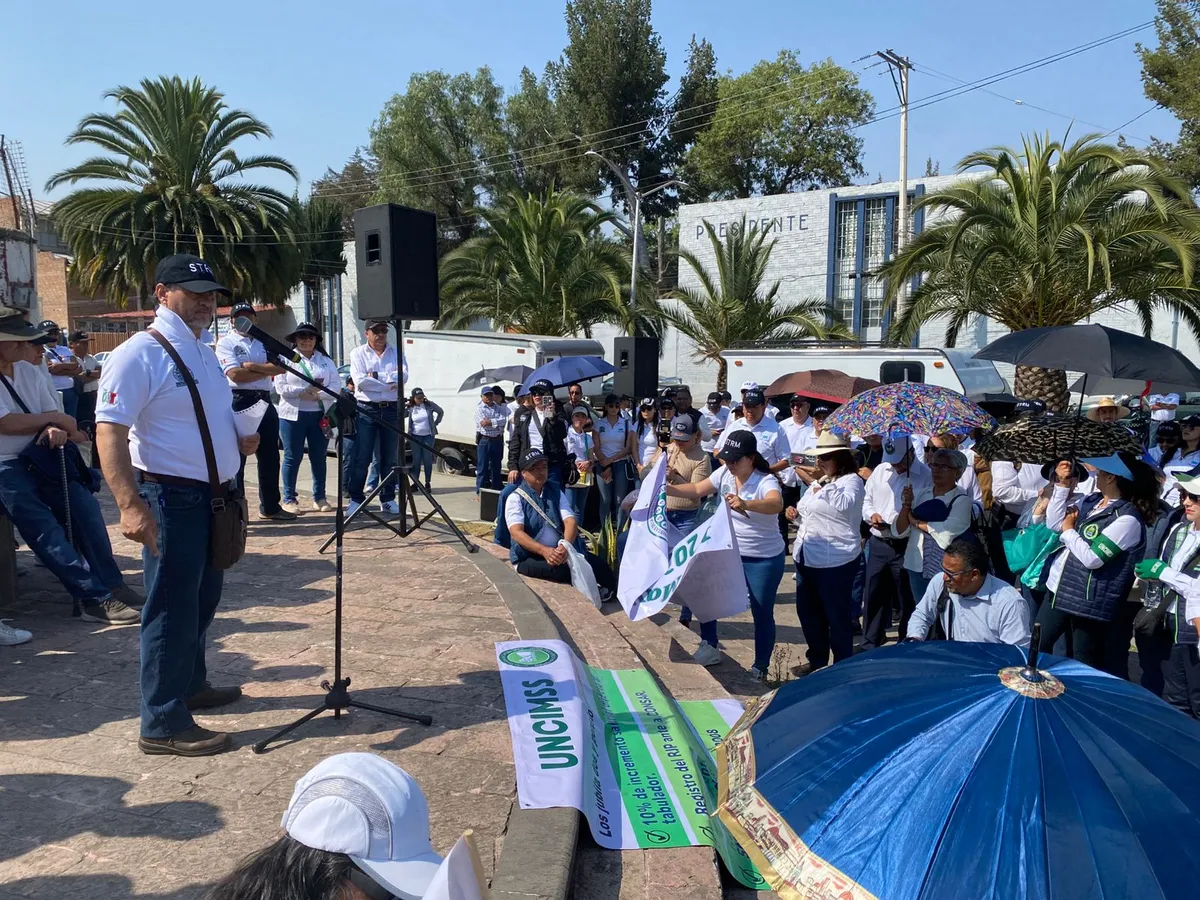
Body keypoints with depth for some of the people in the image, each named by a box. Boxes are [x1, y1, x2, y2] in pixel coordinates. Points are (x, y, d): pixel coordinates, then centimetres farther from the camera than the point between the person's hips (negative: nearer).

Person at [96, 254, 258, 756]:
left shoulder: (204, 354, 14)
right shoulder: (139, 354, -14)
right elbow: (110, 431, -22)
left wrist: (240, 441, 5)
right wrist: (130, 505, -32)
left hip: (216, 496, 9)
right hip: (172, 498, -9)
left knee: (203, 600, 20)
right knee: (172, 608, -2)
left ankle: (191, 685, 38)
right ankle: (162, 725, 8)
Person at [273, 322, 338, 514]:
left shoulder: (326, 361, 11)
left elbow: (334, 387, 1)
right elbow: (281, 387, -6)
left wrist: (318, 394, -16)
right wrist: (303, 392, -16)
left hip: (320, 415, 2)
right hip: (293, 415, -2)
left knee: (319, 457, 7)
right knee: (292, 458, 1)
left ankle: (320, 498, 16)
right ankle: (289, 499, 9)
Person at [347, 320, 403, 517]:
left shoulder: (396, 353, 11)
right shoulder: (358, 353, 4)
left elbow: (402, 377, -6)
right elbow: (360, 381, -10)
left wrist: (376, 376, -13)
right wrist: (389, 384, -9)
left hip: (392, 410, 3)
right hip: (366, 409, -2)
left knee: (389, 457, 7)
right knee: (361, 458, -3)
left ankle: (388, 499, 15)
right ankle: (356, 499, 4)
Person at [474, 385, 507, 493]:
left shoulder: (499, 408, 9)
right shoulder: (480, 408, -1)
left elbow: (503, 421, -6)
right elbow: (483, 423, -15)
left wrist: (490, 421, -13)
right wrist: (497, 422, -9)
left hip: (497, 440, 4)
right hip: (484, 440, -4)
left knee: (496, 467, 13)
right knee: (482, 468, -1)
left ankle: (496, 488, 23)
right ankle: (480, 491, 4)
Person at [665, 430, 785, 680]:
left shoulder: (766, 482, -24)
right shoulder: (724, 473, -5)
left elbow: (776, 504, -46)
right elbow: (697, 491, 6)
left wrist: (746, 504, -64)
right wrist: (666, 489, -8)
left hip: (763, 559, -6)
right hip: (729, 552, 6)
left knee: (762, 614, 6)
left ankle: (761, 667, 23)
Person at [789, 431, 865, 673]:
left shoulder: (851, 481, -10)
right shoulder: (818, 480, 16)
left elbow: (844, 504, -32)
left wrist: (820, 482, -33)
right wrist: (796, 511, 8)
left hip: (835, 562, -9)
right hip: (806, 558, 9)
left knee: (837, 616, 2)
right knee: (807, 612, 17)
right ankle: (817, 659, 34)